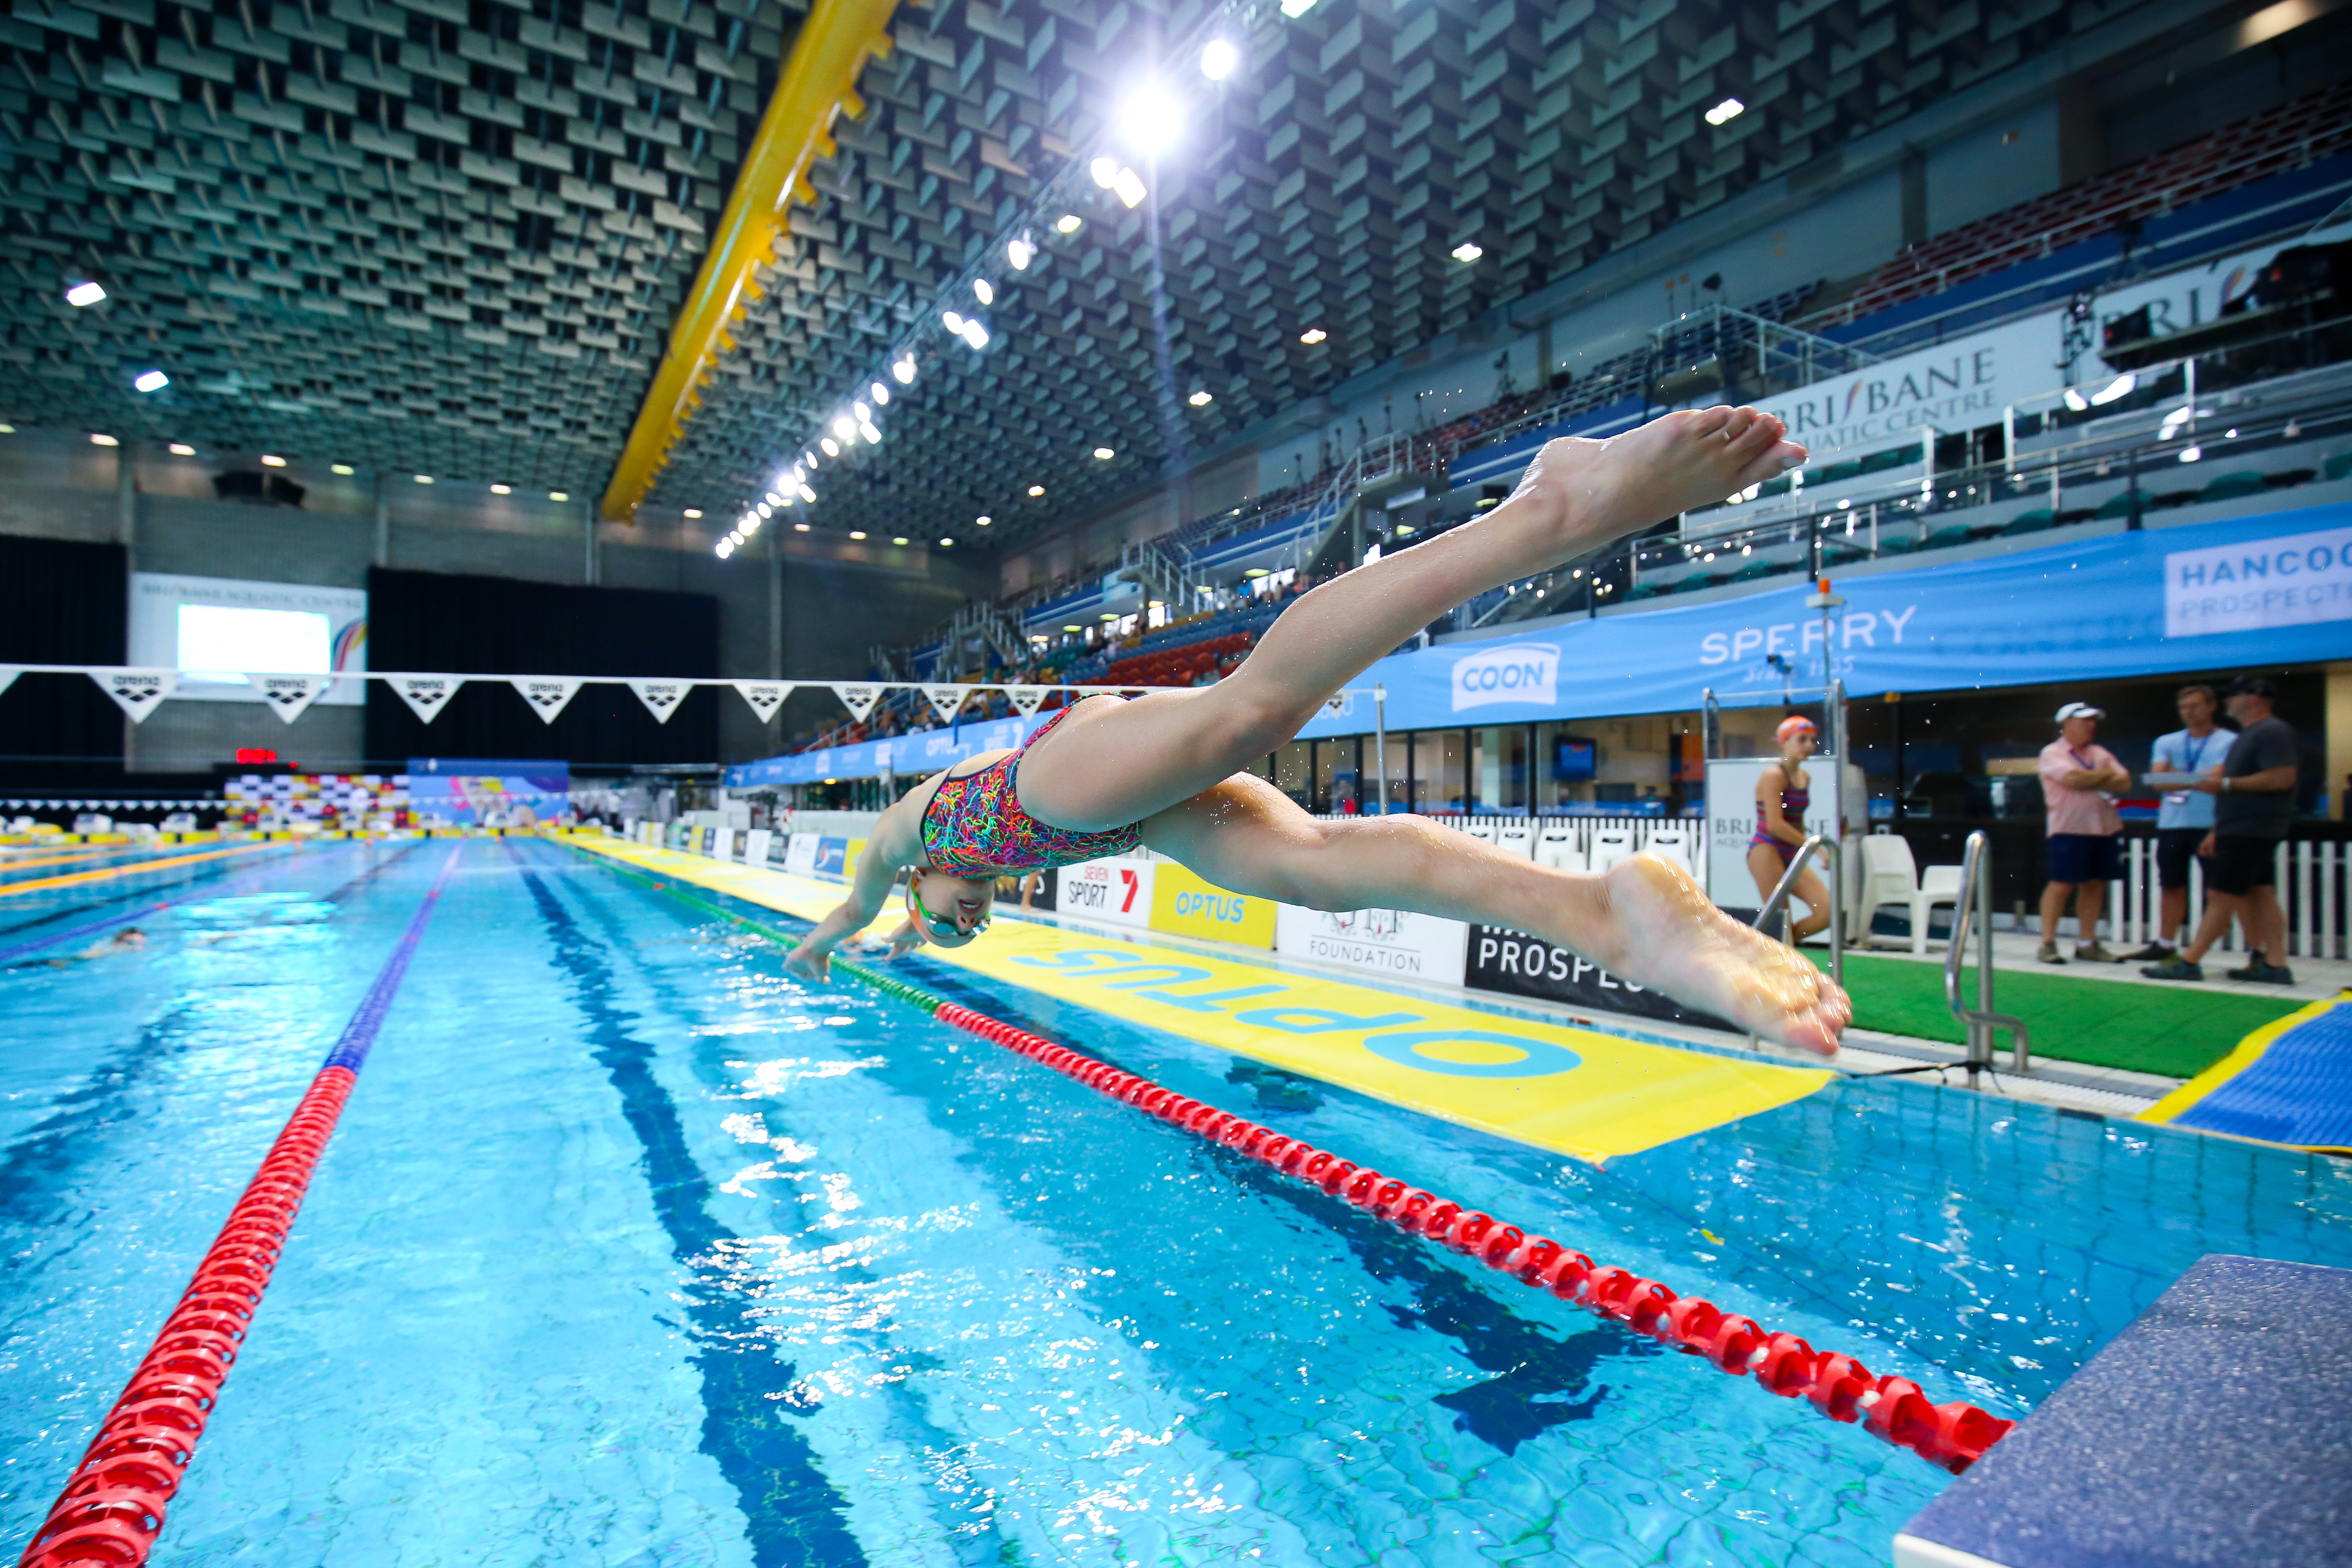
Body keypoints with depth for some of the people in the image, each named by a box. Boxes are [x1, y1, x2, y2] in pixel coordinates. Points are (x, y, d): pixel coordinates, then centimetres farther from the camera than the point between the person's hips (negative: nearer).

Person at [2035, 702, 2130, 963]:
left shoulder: (2101, 753, 17)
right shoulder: (2053, 753, -2)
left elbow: (2124, 782, 6)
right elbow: (2074, 779, -17)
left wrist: (2089, 780, -9)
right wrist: (2104, 775, 0)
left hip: (2104, 828, 6)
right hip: (2069, 827, -6)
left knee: (2095, 885, 7)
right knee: (2062, 885, -7)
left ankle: (2087, 945, 14)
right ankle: (2048, 944, -3)